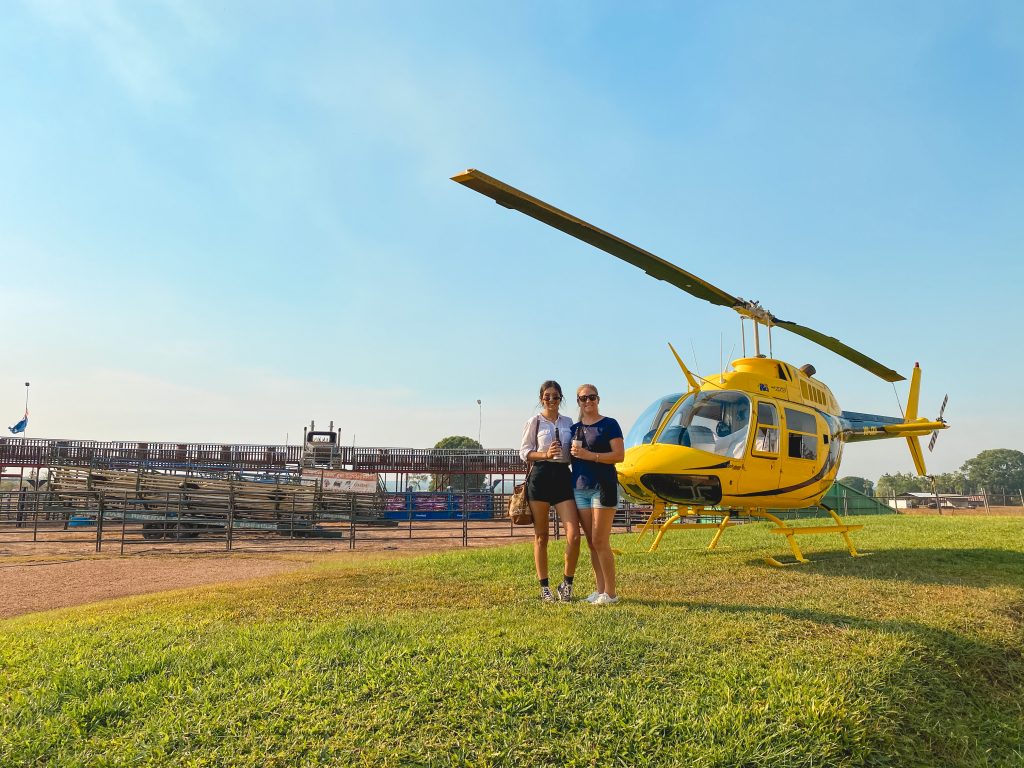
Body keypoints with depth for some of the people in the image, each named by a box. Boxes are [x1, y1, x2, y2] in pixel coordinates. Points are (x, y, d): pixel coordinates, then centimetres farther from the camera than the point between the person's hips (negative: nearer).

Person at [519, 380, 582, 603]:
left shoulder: (568, 422, 13)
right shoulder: (535, 422, 2)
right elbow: (524, 452, 0)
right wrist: (545, 454, -13)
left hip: (563, 476, 3)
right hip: (541, 476, -3)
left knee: (574, 535, -8)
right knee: (541, 536, 5)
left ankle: (567, 583, 11)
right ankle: (544, 587, 15)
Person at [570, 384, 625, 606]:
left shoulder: (609, 425, -2)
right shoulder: (575, 428, 14)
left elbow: (619, 455, -11)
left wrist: (589, 455, -17)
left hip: (603, 487, -6)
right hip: (580, 488, 6)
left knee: (600, 541, -7)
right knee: (591, 542, 7)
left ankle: (610, 593, 1)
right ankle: (600, 589, 14)